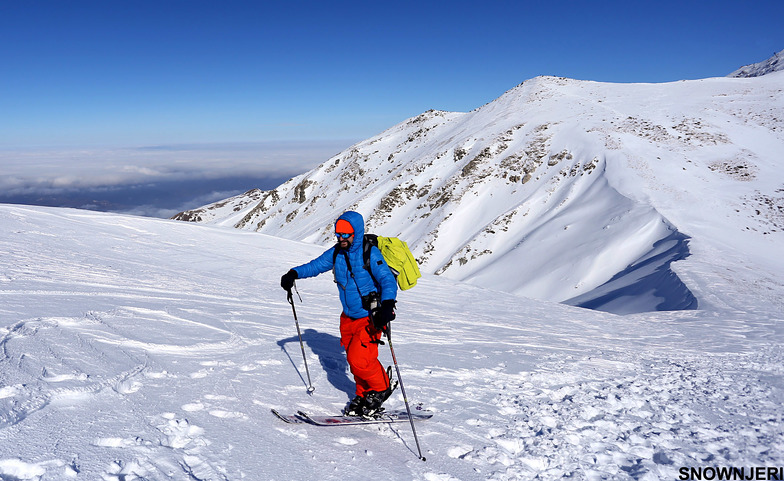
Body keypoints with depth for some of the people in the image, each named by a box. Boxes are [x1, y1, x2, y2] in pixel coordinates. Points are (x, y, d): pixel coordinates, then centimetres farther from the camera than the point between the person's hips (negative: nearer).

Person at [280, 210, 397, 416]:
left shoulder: (370, 253, -19)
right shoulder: (337, 252, 2)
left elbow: (388, 280, -26)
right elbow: (316, 265, 12)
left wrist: (387, 304, -42)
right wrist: (294, 273, -3)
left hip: (370, 316, -7)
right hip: (349, 317, 7)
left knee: (359, 359, -14)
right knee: (353, 359, 10)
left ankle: (381, 388, 11)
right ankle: (364, 395, 28)